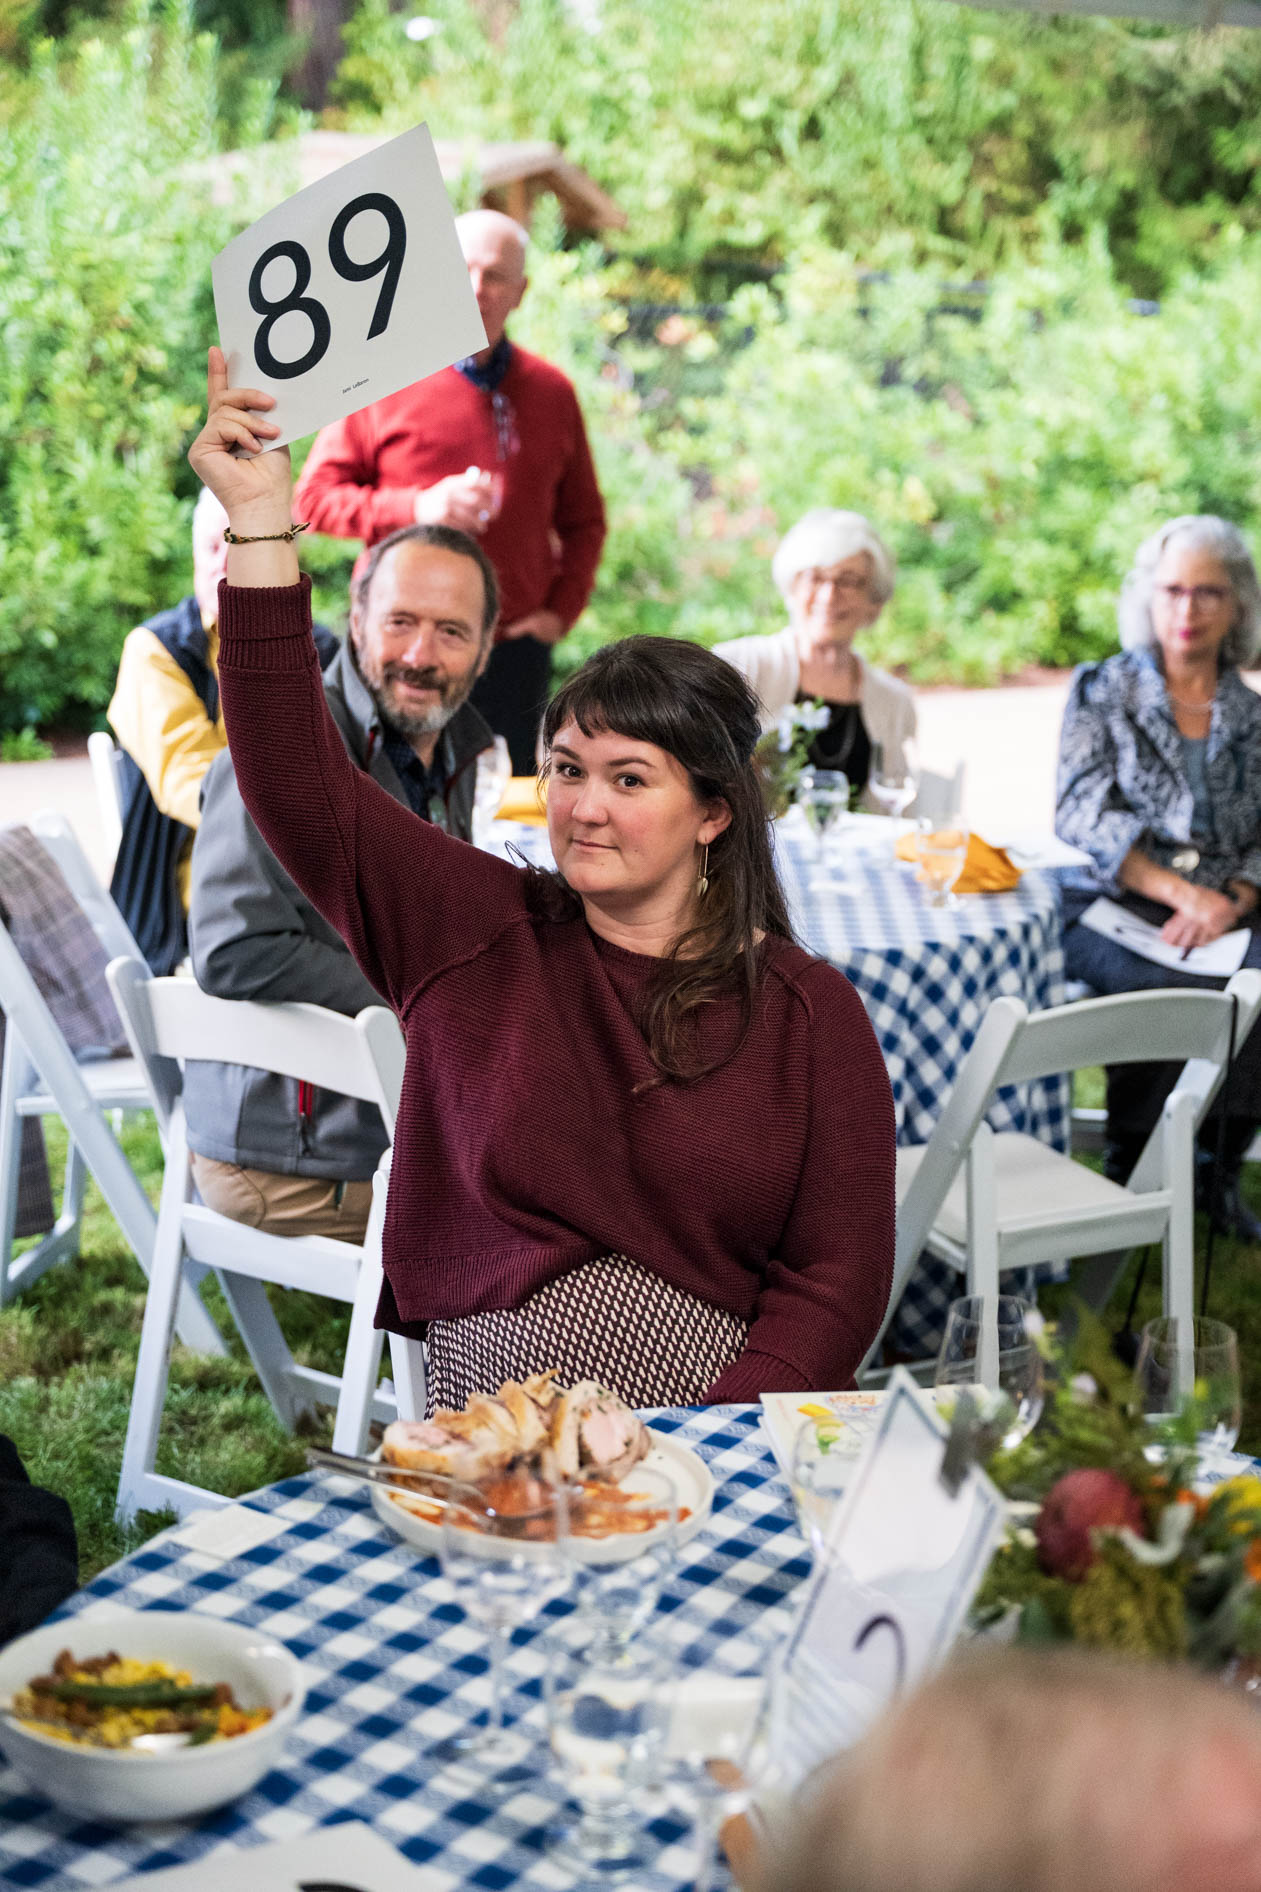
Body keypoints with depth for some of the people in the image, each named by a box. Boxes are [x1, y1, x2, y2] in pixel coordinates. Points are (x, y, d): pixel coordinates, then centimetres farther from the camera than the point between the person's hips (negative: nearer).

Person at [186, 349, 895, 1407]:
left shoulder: (808, 1010, 4)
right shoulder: (479, 934, 7)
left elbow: (841, 1272, 1)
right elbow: (299, 782, -1)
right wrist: (262, 523, -7)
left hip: (724, 1424, -1)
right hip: (490, 1444, 1)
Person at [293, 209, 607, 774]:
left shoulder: (552, 392, 12)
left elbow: (584, 520, 20)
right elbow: (314, 496, 1)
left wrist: (561, 610, 4)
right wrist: (417, 508, -13)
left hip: (515, 651, 3)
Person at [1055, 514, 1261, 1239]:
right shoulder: (1102, 689, 9)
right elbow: (1084, 813, -3)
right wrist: (1178, 891, -16)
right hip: (1109, 907, -2)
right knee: (1171, 987, -34)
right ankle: (1129, 1170, -15)